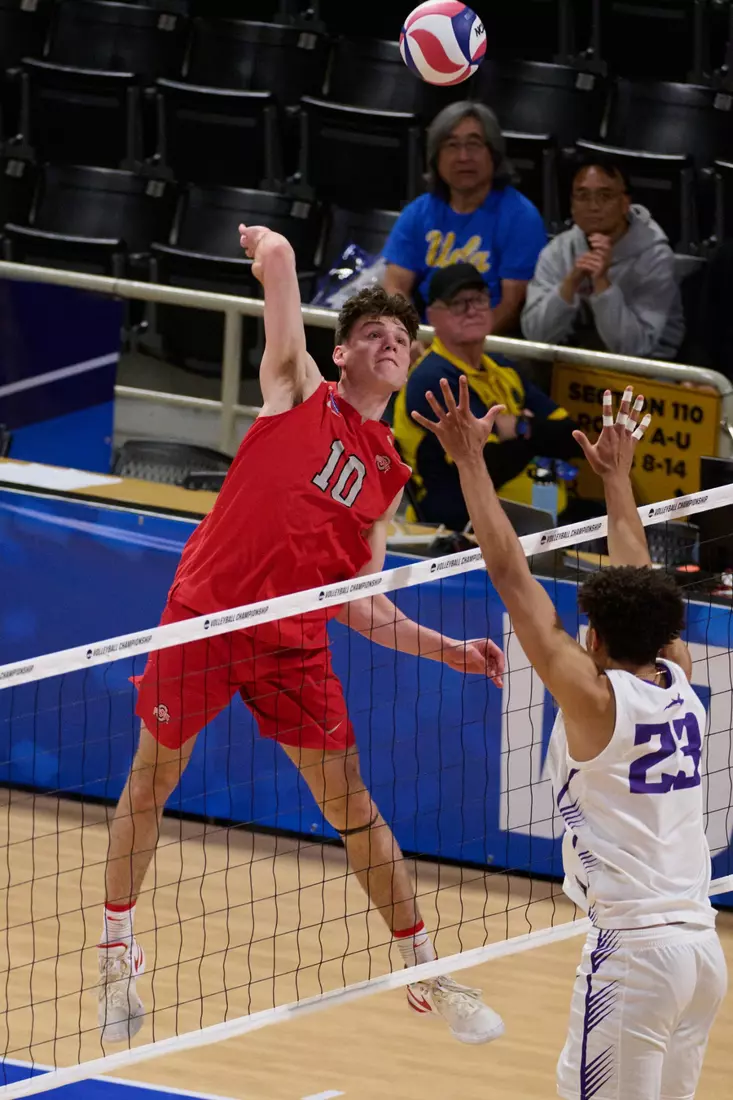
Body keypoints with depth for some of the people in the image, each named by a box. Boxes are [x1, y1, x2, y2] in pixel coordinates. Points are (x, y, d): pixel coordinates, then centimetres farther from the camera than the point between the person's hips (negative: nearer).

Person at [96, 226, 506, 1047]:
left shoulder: (388, 476, 12)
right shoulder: (299, 393, 0)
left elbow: (357, 603, 13)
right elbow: (276, 254, -7)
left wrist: (451, 651, 6)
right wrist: (267, 249, 15)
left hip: (294, 643, 3)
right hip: (203, 615, -3)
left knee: (352, 805, 4)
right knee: (152, 780, 8)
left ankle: (426, 975, 12)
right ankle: (117, 953, 27)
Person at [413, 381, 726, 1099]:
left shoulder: (596, 699, -8)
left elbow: (512, 578, -8)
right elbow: (641, 591, 24)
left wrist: (471, 462, -4)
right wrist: (616, 475, 34)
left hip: (633, 951, -7)